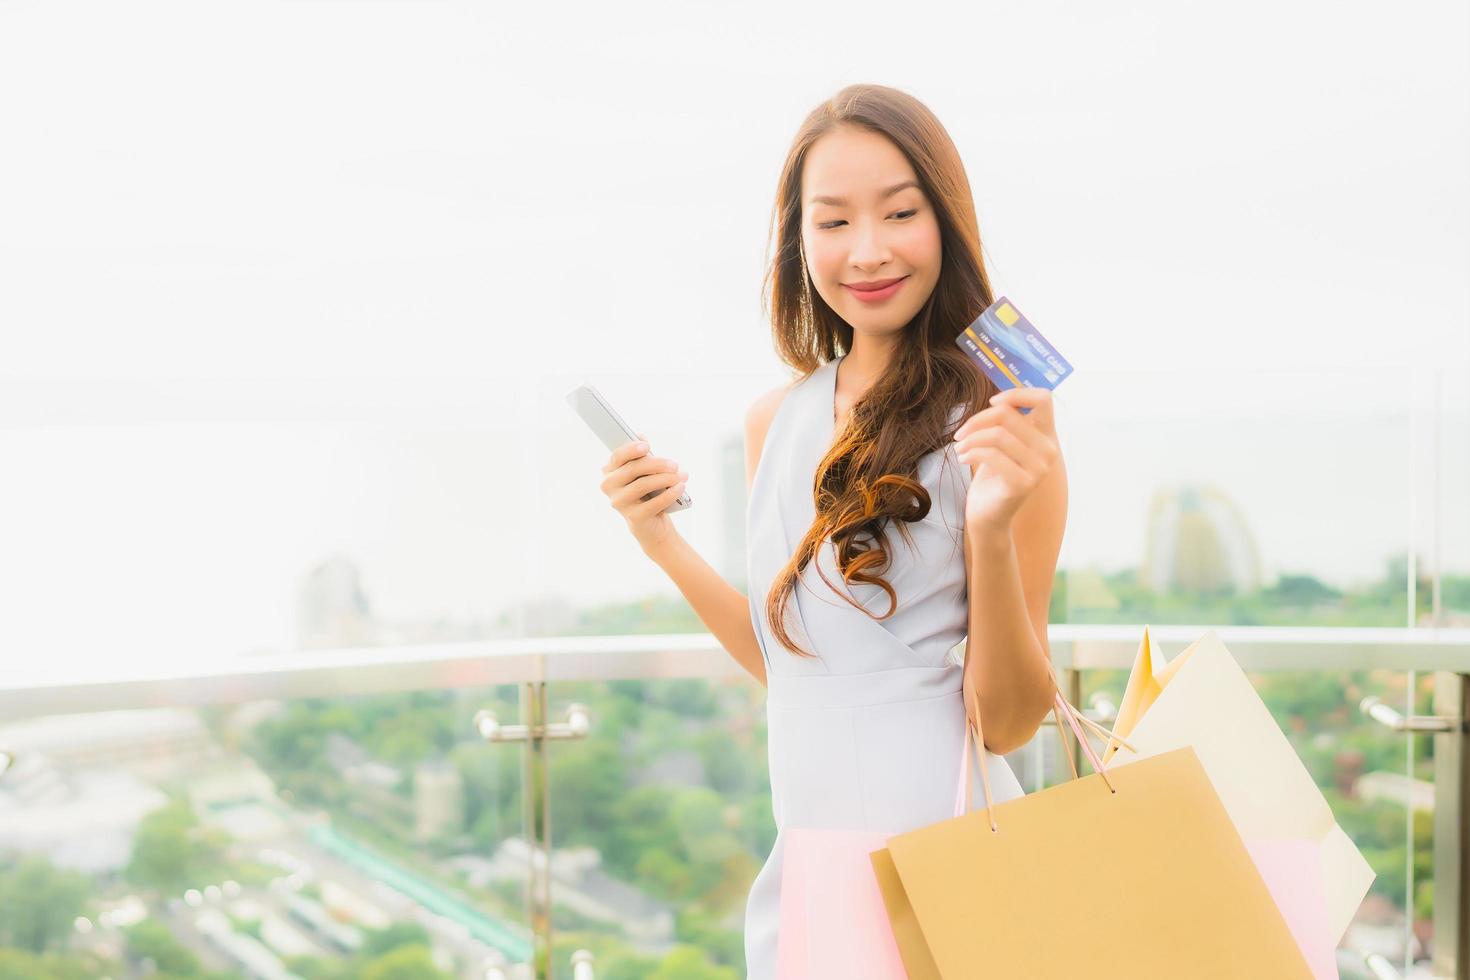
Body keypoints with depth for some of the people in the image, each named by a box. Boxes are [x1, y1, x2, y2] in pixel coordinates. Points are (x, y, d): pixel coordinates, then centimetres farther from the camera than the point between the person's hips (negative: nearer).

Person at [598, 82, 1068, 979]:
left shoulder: (995, 422, -11)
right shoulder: (777, 422, 6)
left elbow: (1008, 722, -11)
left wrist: (993, 532, -25)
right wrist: (663, 542, 5)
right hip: (803, 866, 5)